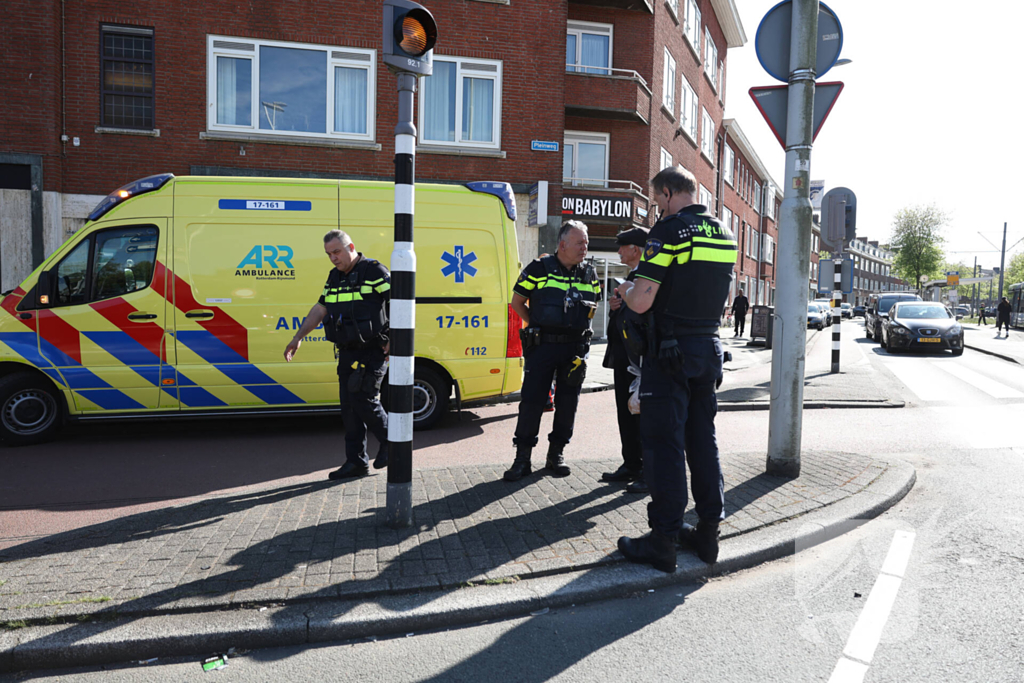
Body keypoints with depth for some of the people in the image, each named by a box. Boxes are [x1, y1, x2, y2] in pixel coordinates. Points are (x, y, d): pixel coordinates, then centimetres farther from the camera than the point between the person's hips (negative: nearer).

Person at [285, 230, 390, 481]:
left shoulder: (374, 271, -10)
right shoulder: (334, 276, 14)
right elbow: (320, 308, 19)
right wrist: (298, 338, 16)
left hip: (373, 351, -8)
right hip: (347, 352, 8)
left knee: (363, 400, -11)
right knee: (349, 406, 6)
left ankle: (389, 440, 16)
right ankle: (356, 462, 14)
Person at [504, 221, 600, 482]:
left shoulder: (590, 274, 9)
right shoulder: (539, 270, -4)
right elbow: (517, 301, 5)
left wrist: (578, 325, 10)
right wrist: (538, 324, 3)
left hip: (575, 347, 4)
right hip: (541, 345, -3)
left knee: (567, 402, 7)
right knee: (531, 400, -3)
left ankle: (556, 454, 20)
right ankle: (522, 458, 6)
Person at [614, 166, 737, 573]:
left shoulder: (669, 230, -13)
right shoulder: (725, 235, 11)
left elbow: (641, 302, -19)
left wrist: (625, 291, 2)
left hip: (670, 351, -7)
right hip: (709, 348, 8)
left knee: (663, 443, -2)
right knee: (702, 440, 14)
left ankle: (663, 542, 3)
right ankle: (708, 531, 22)